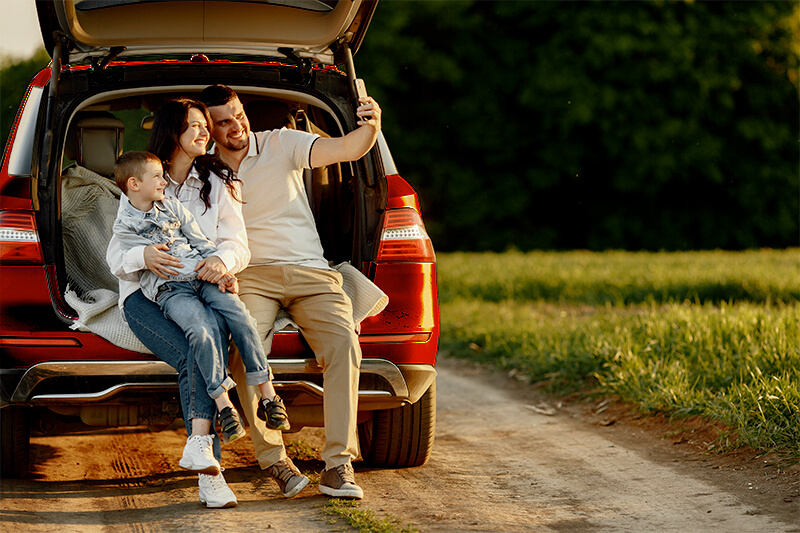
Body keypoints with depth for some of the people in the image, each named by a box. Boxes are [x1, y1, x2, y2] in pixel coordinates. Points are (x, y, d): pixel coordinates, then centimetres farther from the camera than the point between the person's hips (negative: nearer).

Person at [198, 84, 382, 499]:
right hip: (250, 276, 0)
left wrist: (370, 125, -29)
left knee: (343, 345, -27)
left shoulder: (280, 144, 5)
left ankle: (338, 464, -28)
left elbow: (348, 149, -5)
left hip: (309, 272, 0)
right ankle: (273, 458, -26)